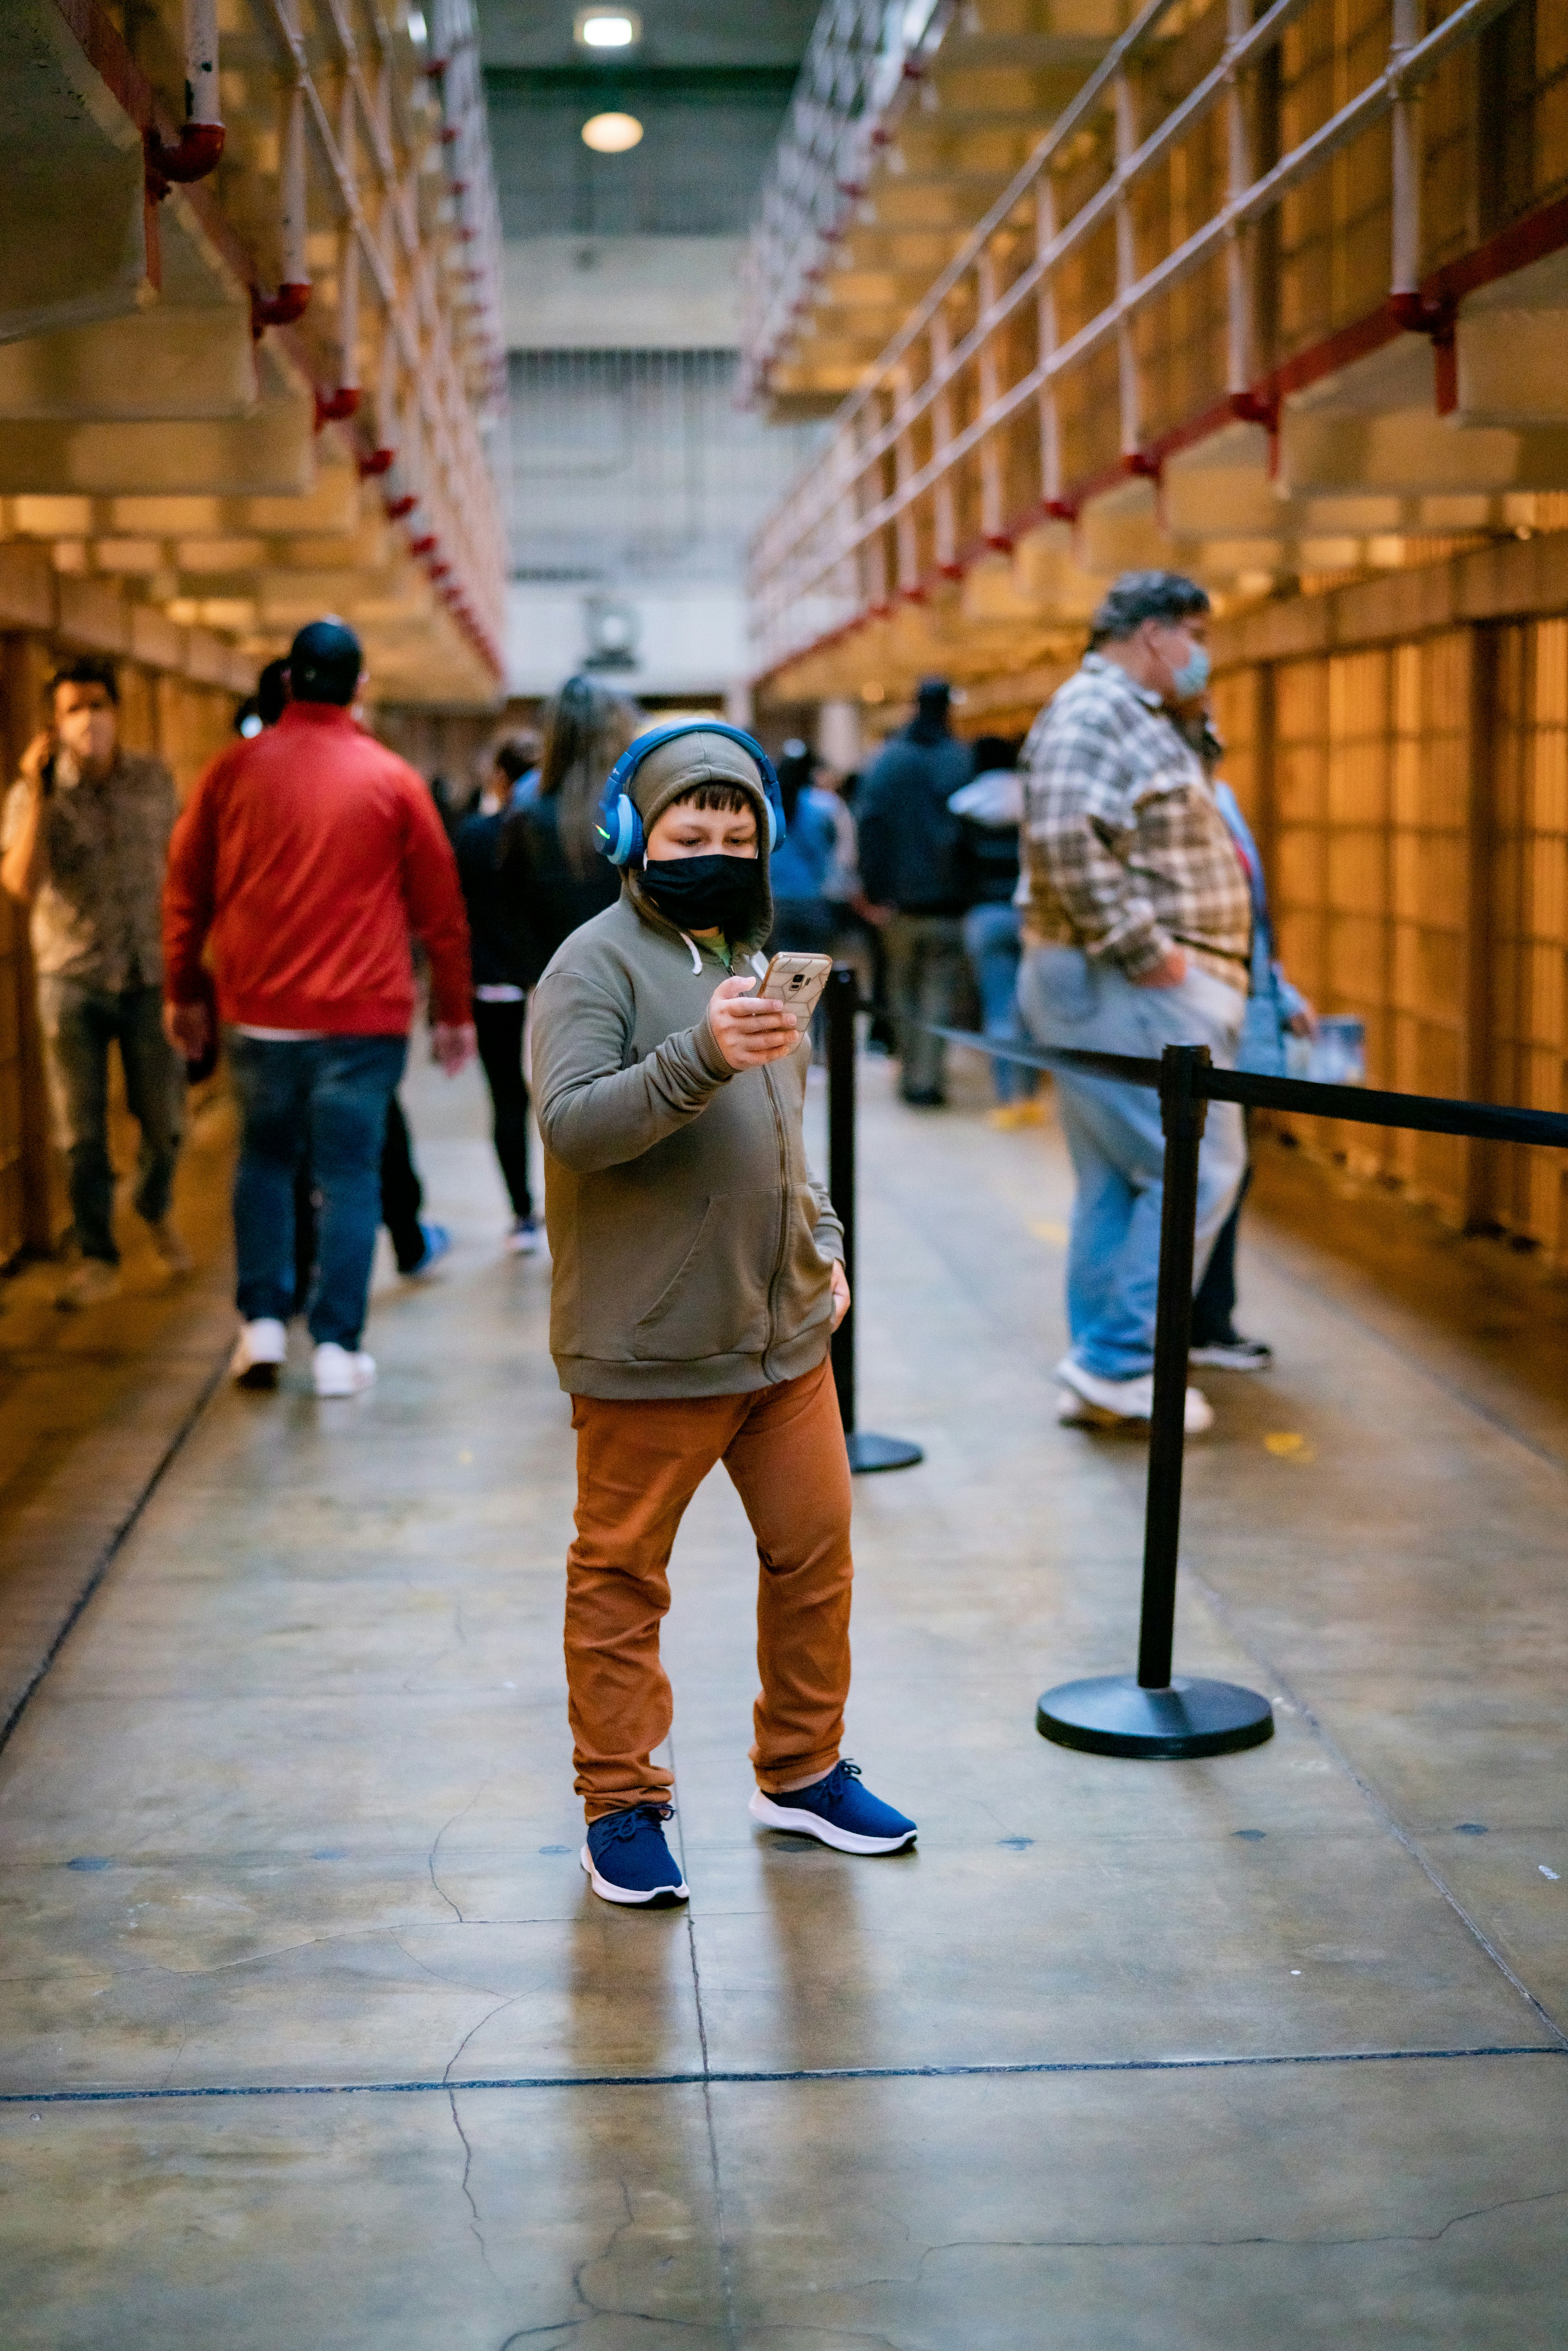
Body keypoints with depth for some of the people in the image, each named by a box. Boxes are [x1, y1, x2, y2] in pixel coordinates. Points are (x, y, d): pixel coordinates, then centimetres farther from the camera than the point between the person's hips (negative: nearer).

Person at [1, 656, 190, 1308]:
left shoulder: (155, 781, 0)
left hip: (149, 977, 2)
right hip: (73, 980, -2)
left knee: (164, 1123, 6)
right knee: (82, 1133, 4)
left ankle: (155, 1211, 37)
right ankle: (98, 1258, 17)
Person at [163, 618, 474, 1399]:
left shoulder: (235, 769, 1)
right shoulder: (392, 780, -3)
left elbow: (186, 887, 8)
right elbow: (440, 904, 1)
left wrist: (182, 991, 19)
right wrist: (452, 1011, 10)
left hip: (260, 1012, 2)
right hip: (364, 1015, -2)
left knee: (263, 1159, 19)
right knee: (349, 1176, 5)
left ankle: (262, 1321, 13)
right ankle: (337, 1346, 3)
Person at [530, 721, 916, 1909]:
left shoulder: (756, 957, 15)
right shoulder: (598, 963, -10)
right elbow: (572, 1127, -24)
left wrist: (821, 1244, 15)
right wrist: (699, 1056, -35)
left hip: (786, 1329, 7)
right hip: (647, 1345, -7)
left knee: (816, 1545, 12)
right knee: (622, 1573, 3)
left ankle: (803, 1771, 28)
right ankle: (621, 1804, 16)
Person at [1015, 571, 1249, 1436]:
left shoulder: (1137, 718, 22)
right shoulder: (1092, 711, -12)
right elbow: (1064, 840, -26)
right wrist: (1144, 951, -24)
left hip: (1141, 986, 11)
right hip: (1130, 990, -11)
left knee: (1118, 1184, 12)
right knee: (1197, 1171, -9)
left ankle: (1104, 1377, 17)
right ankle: (1119, 1359, -5)